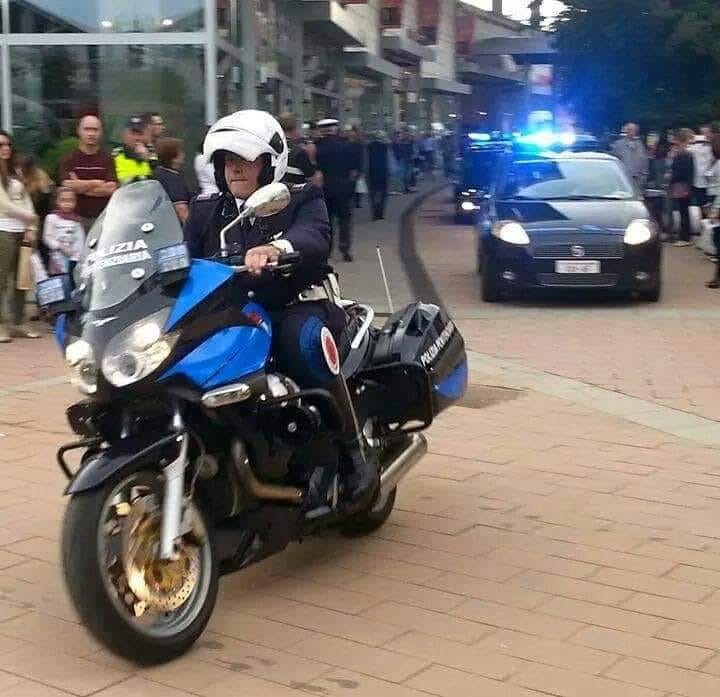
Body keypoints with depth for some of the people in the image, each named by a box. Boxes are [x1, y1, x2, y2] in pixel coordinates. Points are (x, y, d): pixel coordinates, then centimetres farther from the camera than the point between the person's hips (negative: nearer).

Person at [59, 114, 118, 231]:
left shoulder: (107, 158, 4)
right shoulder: (69, 159, 4)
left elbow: (111, 189, -7)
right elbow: (67, 186, -8)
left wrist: (81, 186, -7)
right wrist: (97, 183, -6)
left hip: (102, 217, 0)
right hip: (77, 217, 0)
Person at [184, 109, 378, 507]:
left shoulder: (301, 200, 2)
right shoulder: (205, 210, 16)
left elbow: (315, 236, -21)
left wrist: (277, 247, -45)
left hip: (299, 309, -4)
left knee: (303, 342, -39)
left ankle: (354, 451, -24)